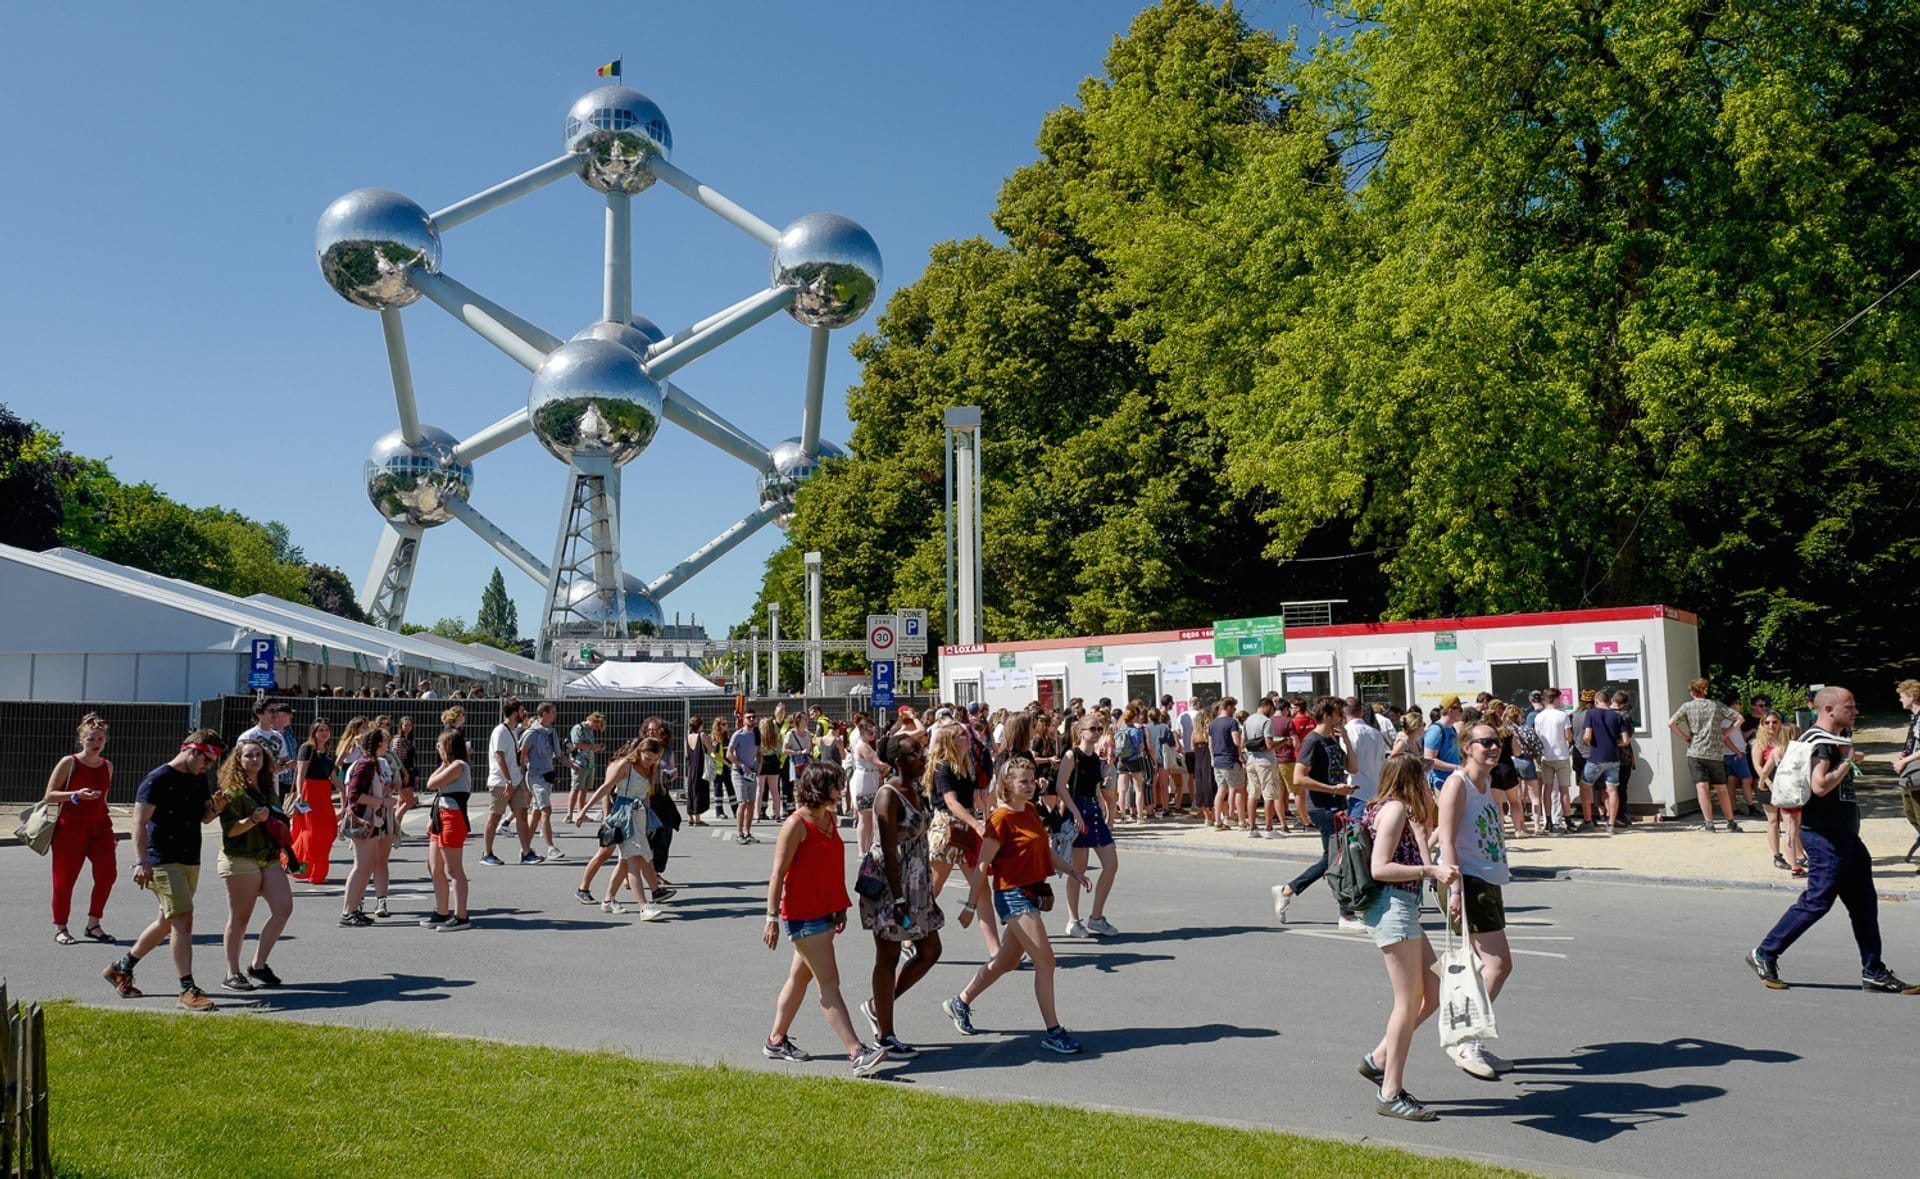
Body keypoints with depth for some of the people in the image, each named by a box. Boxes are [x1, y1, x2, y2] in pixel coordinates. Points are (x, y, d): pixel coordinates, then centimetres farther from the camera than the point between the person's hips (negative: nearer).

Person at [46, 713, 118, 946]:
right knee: (65, 879, 0)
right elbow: (49, 796, -7)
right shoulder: (69, 763, -5)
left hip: (99, 827, 4)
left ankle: (93, 925, 5)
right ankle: (60, 928, 16)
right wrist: (76, 795, -22)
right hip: (70, 828, -4)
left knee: (107, 874, -8)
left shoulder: (107, 766, 10)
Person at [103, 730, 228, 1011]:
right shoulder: (158, 779, -12)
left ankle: (121, 968, 35)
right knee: (183, 920, -14)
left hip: (191, 862, 9)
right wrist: (141, 862, -26)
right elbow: (139, 823, -17)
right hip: (164, 862, -9)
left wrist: (216, 807, -4)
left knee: (167, 922, 17)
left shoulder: (199, 779, 12)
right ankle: (188, 989, -10)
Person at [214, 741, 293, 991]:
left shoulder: (266, 787, 14)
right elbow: (230, 830, -14)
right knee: (239, 918, -1)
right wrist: (253, 820, -29)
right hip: (240, 859, -7)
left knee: (284, 908, -3)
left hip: (269, 858, 7)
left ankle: (258, 965, 6)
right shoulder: (233, 791, -8)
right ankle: (232, 975, 8)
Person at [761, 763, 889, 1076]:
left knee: (800, 978, 17)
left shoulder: (830, 819, 10)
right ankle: (857, 1053, -11)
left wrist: (840, 907, 16)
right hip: (803, 916, -9)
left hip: (824, 913, 9)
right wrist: (772, 917, -16)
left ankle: (777, 1041, 30)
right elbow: (778, 874, -15)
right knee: (829, 983, -9)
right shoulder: (797, 824, -16)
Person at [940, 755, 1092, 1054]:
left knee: (1008, 959, 17)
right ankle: (1053, 1032, -5)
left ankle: (960, 1003, 34)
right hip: (1013, 895, -9)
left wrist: (1073, 871, 6)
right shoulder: (1001, 819, -14)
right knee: (1044, 959, -11)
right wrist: (971, 905, -11)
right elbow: (983, 865, -13)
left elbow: (1046, 852, 17)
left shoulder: (1031, 811, 11)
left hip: (1034, 892, 9)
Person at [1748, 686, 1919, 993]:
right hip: (1826, 835, -10)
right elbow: (1820, 785, -29)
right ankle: (1764, 954, 1)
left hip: (1844, 835, 10)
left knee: (1864, 903, 11)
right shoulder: (1821, 742, -16)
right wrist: (1847, 762, -16)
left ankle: (1874, 973, 16)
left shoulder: (1837, 739, 16)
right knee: (1817, 901, -8)